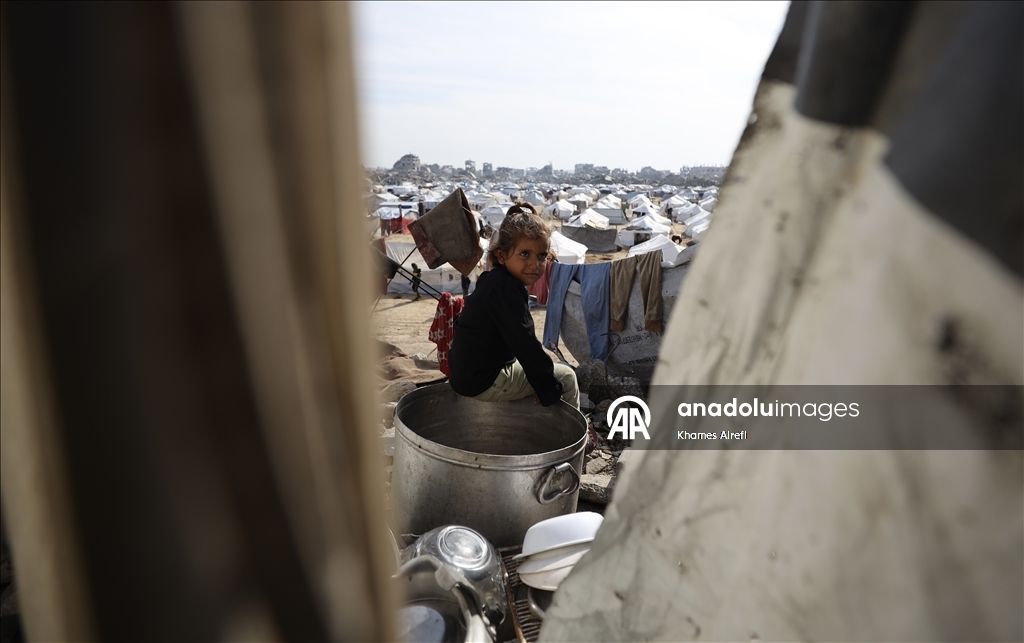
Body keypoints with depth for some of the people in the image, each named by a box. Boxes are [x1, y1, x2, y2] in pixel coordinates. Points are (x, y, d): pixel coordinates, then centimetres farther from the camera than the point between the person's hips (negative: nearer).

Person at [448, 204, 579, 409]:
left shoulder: (494, 280, 6)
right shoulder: (506, 289, -23)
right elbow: (525, 346, -23)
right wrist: (551, 393, -16)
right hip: (483, 384, -10)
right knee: (566, 376, 0)